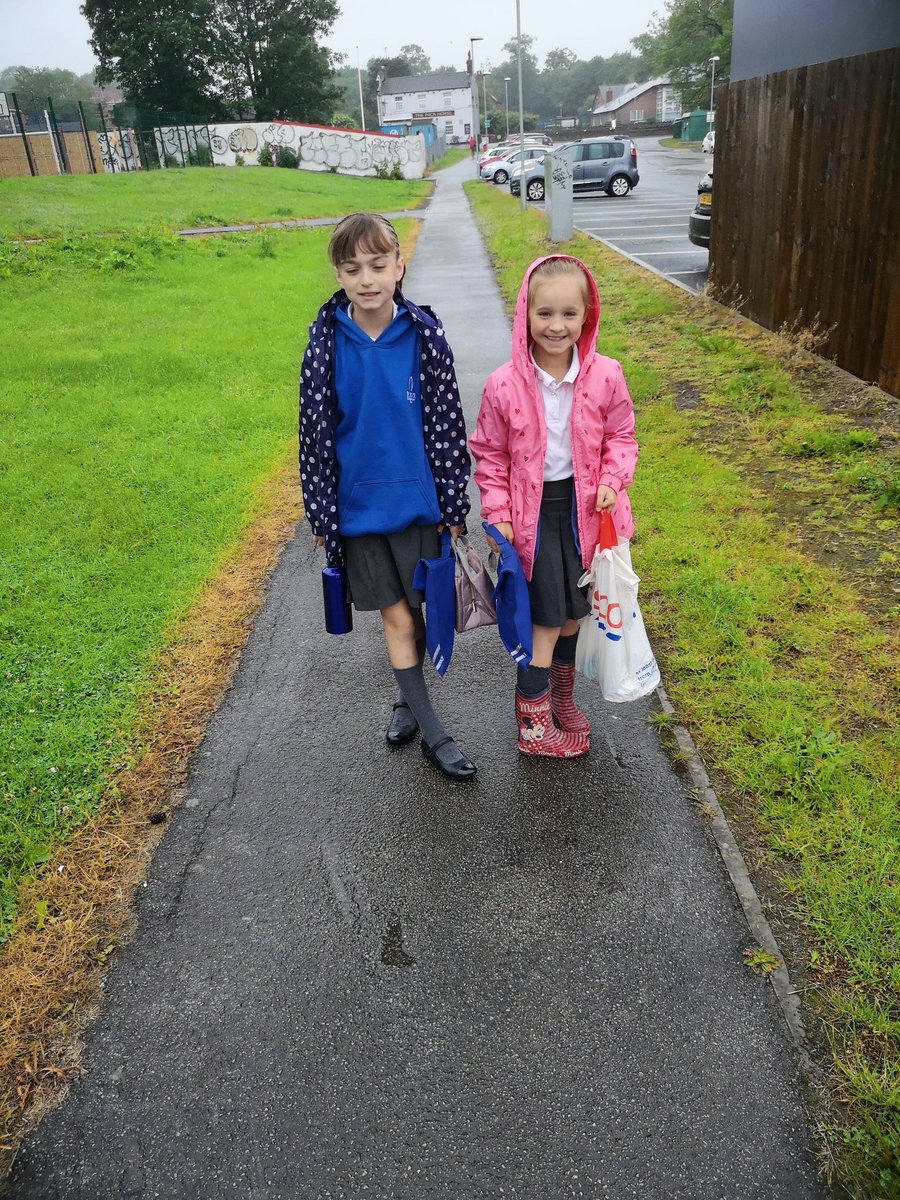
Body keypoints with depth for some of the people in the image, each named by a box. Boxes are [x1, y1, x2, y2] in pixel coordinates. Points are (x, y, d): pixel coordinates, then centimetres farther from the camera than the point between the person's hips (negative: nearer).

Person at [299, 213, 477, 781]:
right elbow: (315, 430, -1)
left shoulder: (424, 335, -8)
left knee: (418, 609, 10)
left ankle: (408, 701, 36)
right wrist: (320, 512, 2)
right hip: (358, 504, 1)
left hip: (417, 499, 0)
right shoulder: (326, 341, -6)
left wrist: (452, 502, -2)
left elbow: (447, 421, -3)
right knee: (396, 616, 8)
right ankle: (430, 729, 20)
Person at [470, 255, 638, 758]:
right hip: (533, 513, -3)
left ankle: (562, 698, 41)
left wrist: (612, 480, -11)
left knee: (571, 613, 17)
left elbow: (620, 436, 6)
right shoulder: (505, 385, -13)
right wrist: (498, 514, -7)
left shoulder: (606, 376, -8)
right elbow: (490, 453, -2)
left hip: (584, 509, 3)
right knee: (545, 621, 0)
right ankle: (534, 726, 16)